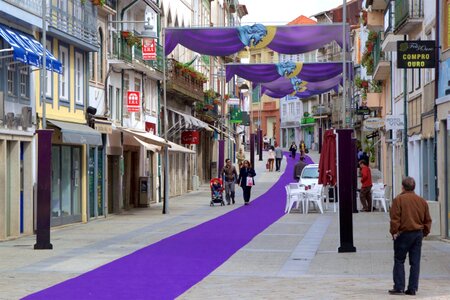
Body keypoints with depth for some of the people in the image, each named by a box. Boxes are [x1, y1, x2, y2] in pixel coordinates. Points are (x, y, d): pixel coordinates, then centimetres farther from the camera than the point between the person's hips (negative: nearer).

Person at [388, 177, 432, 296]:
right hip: (418, 234, 5)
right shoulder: (422, 201, 9)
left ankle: (399, 287, 0)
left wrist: (394, 232, -4)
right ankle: (412, 289, 6)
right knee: (415, 262, 6)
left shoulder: (399, 200, -8)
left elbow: (395, 218, -12)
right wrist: (424, 233, 19)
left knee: (399, 261, 4)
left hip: (403, 234, -4)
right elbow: (427, 220, 12)